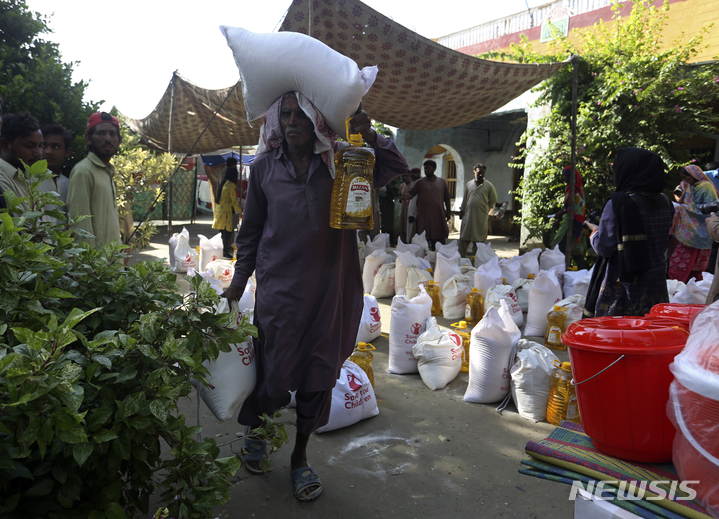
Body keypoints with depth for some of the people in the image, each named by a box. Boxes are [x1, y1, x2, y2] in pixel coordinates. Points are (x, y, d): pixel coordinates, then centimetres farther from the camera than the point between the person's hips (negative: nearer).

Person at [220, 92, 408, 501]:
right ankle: (254, 429, 39)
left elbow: (398, 168, 3)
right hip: (278, 287, -1)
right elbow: (251, 231, 10)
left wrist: (370, 135, -13)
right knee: (274, 376, 4)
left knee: (319, 375, 10)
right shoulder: (265, 167, 3)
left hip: (330, 288, 1)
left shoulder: (342, 160, 2)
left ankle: (301, 456, 32)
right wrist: (239, 281, 11)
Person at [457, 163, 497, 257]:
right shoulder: (469, 184, 10)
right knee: (464, 239, 5)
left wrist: (485, 209, 7)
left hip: (481, 217, -3)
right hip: (468, 215, 3)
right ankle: (461, 256, 14)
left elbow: (493, 201, 8)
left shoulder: (489, 186, 0)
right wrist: (462, 210, 14)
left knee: (480, 240, 1)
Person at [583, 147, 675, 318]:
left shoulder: (618, 203, -17)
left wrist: (594, 232, 6)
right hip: (657, 284, 7)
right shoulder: (665, 202, 4)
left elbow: (604, 247, -14)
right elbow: (664, 242, 13)